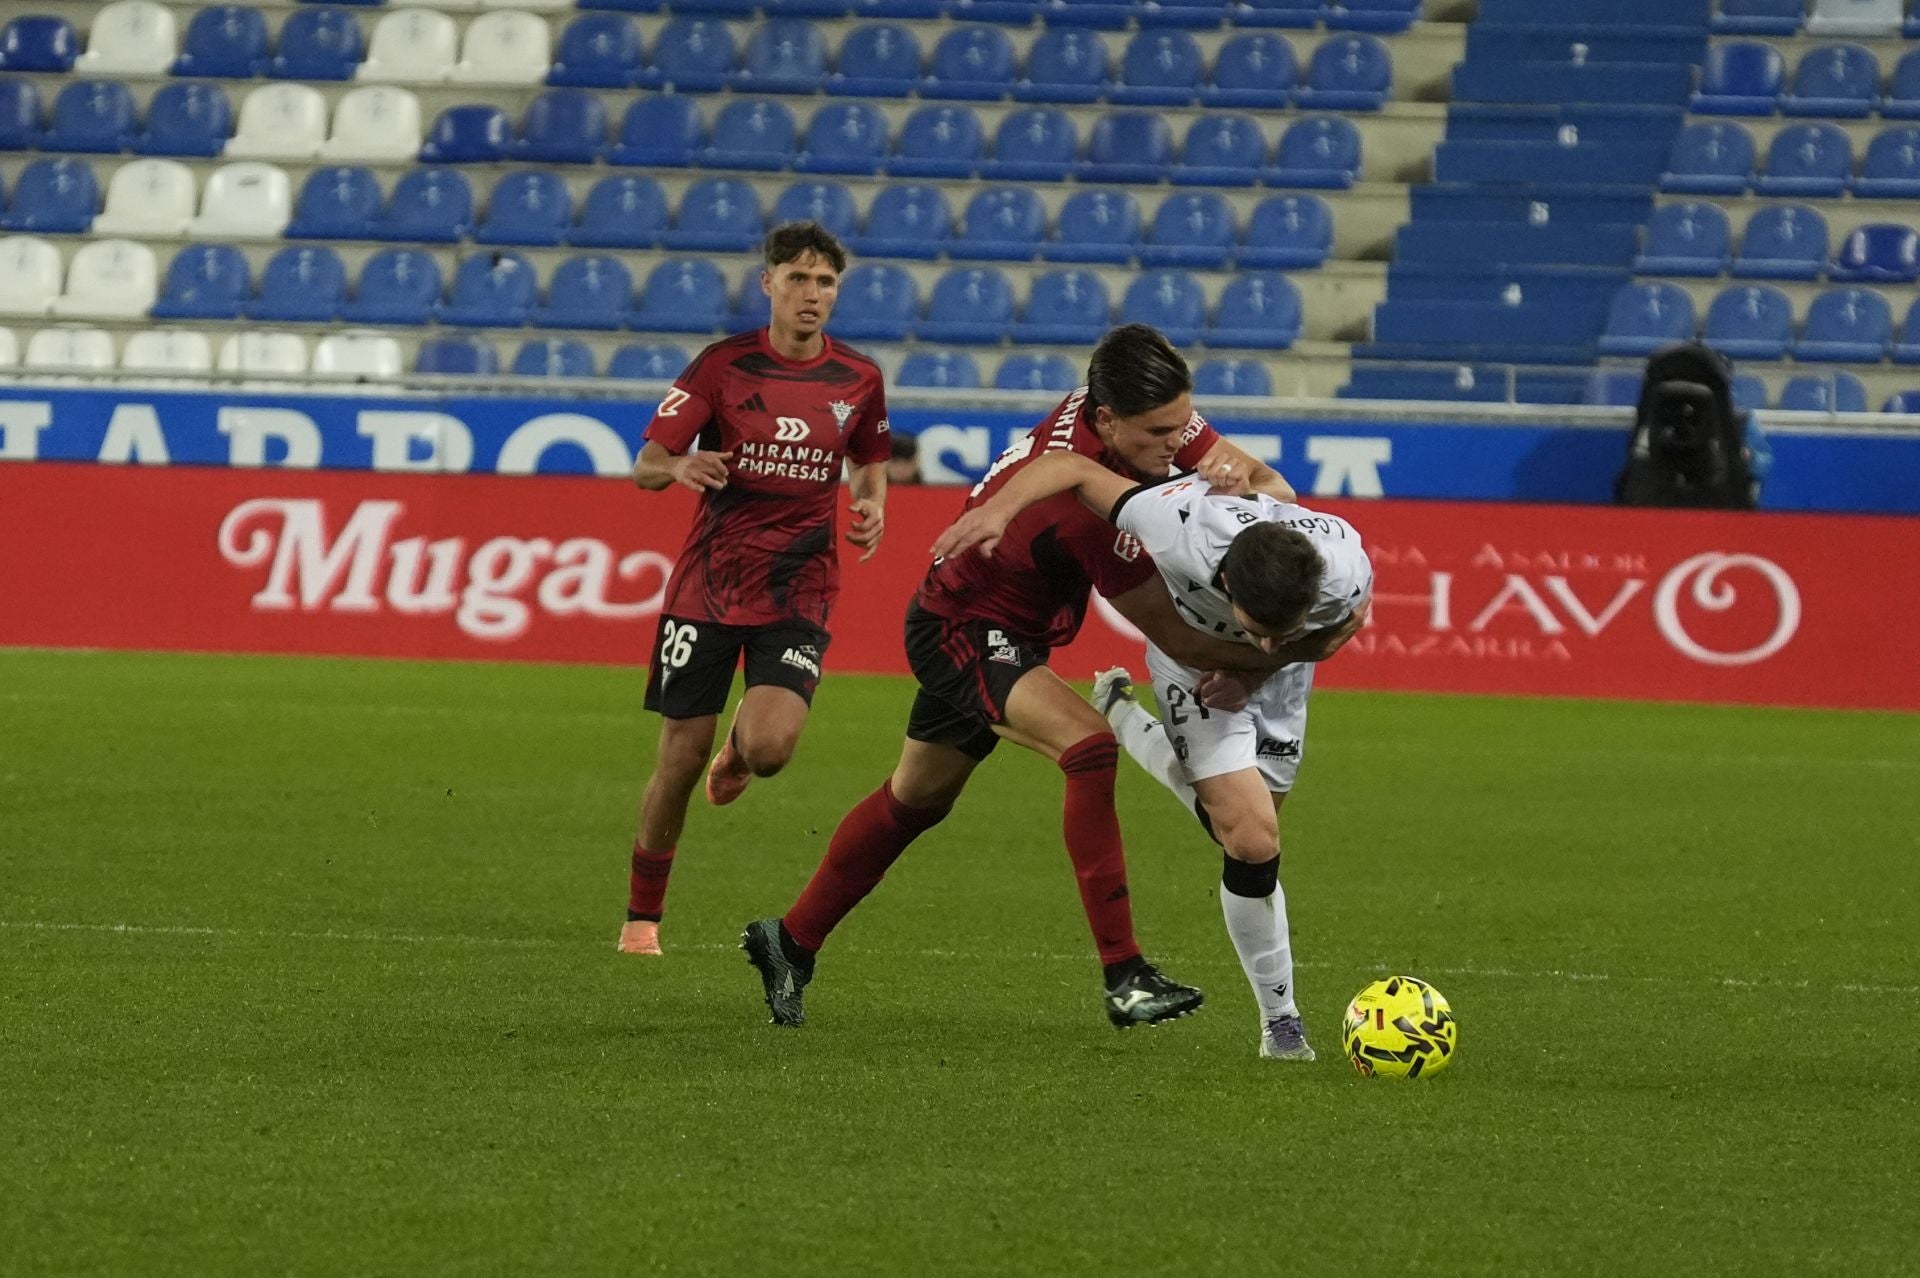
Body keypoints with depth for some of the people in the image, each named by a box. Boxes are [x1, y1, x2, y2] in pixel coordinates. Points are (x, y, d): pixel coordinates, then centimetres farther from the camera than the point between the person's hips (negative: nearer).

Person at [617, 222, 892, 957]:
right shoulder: (724, 365, -5)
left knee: (770, 746, -20)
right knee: (681, 758, -1)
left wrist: (871, 508, -2)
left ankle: (737, 752, 20)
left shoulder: (858, 379, 2)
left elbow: (869, 462, 21)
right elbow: (645, 466, -5)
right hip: (707, 586, -1)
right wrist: (680, 467, -29)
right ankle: (641, 918, 16)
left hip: (799, 592, 1)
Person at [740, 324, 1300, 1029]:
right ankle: (1123, 977, -32)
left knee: (915, 799, 23)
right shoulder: (1083, 495, -37)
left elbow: (1272, 489, -7)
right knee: (1089, 745, -31)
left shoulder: (1156, 414, -14)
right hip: (963, 634, -10)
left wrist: (1245, 478, -30)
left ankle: (790, 941, 41)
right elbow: (1174, 636, -31)